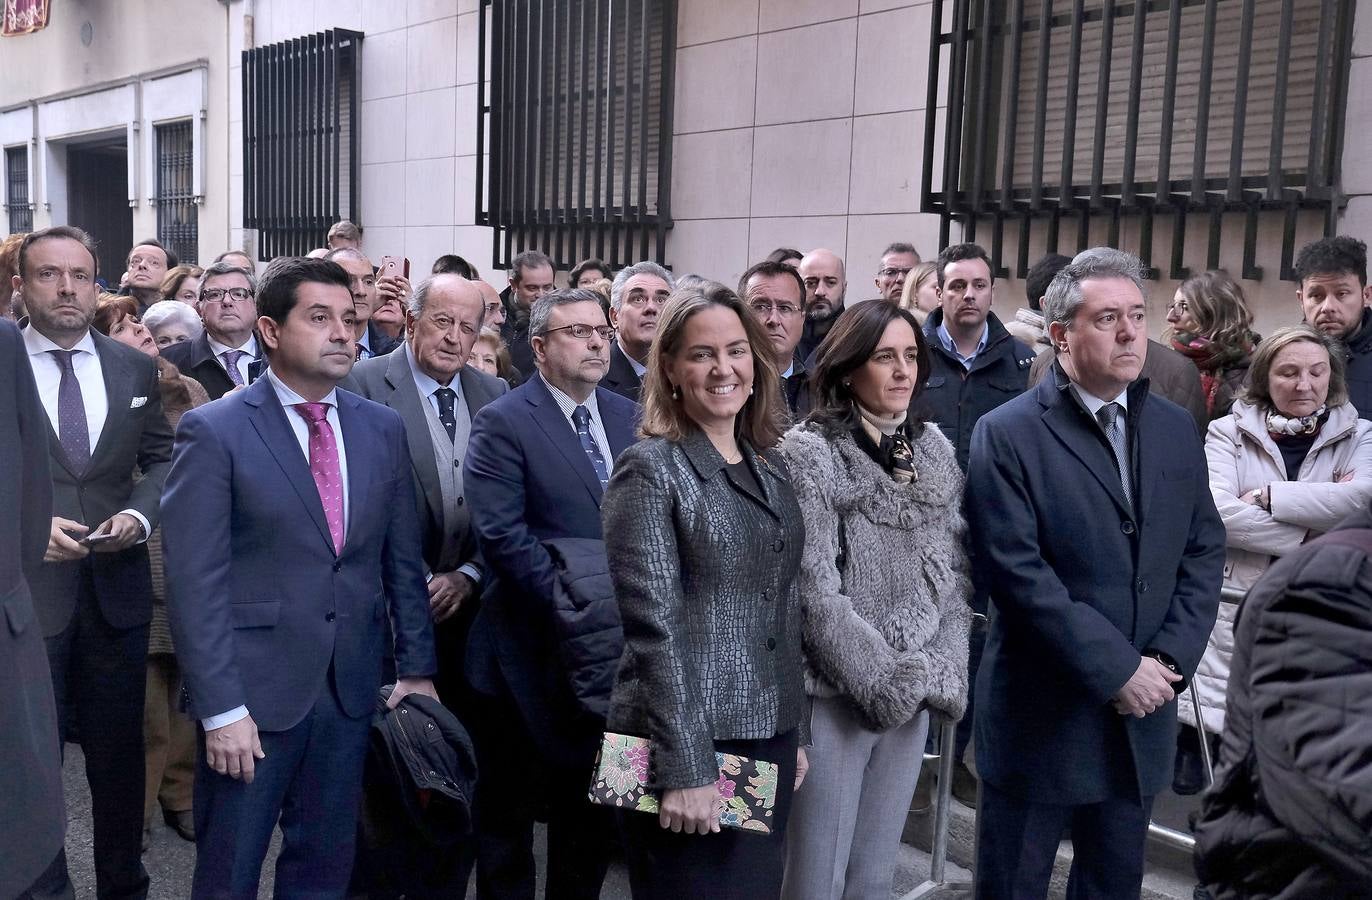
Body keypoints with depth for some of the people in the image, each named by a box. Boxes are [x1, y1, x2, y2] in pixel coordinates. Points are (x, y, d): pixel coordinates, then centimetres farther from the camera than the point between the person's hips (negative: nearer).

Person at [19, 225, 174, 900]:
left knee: (119, 749, 14)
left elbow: (161, 460, 10)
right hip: (24, 586, -2)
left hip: (118, 588, 3)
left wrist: (138, 514, -8)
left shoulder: (135, 369, 6)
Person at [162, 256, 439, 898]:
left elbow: (403, 562, 10)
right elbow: (195, 582, -12)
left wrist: (417, 669, 7)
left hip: (353, 687, 4)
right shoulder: (213, 431, -8)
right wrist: (220, 708, -15)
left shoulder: (383, 428, 6)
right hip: (254, 688, -4)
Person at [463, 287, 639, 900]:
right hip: (529, 647, -5)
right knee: (509, 808, 12)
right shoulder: (502, 423, -10)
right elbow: (501, 533, -18)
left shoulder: (630, 418, 8)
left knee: (591, 804, 18)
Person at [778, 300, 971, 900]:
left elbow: (956, 576, 9)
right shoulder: (808, 452, -11)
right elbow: (815, 593, -16)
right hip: (835, 695, -5)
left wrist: (940, 676, -2)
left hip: (917, 696, 5)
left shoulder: (936, 450, 6)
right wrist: (892, 681, -15)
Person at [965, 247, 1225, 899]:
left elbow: (1204, 553, 6)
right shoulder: (1008, 434, -12)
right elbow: (1016, 571, -18)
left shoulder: (1176, 430, 6)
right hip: (1042, 714, -5)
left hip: (1144, 712, 5)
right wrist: (1118, 669, -18)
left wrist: (1169, 660, -7)